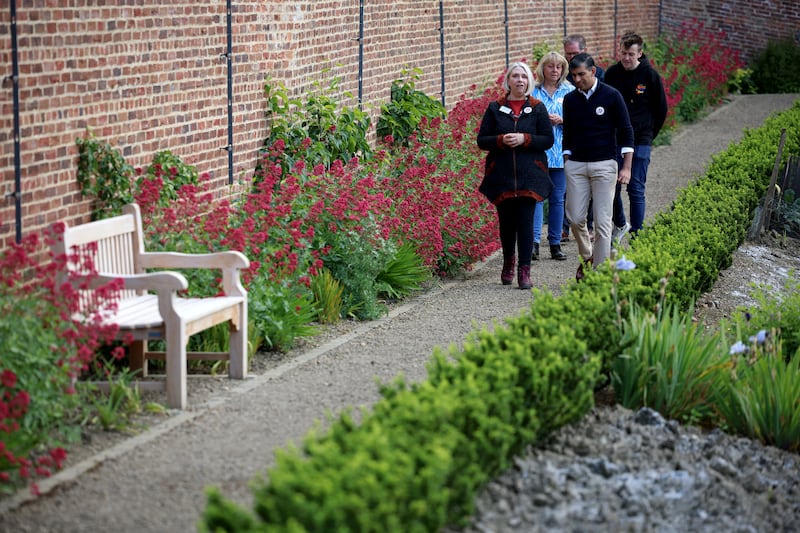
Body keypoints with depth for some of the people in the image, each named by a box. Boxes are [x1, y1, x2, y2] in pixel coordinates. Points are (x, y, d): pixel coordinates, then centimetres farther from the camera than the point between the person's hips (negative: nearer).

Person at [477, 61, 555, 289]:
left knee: (525, 221, -8)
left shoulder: (537, 108, 5)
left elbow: (548, 139, 1)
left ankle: (524, 270, -7)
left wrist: (524, 139, -14)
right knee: (506, 221, 9)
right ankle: (508, 261, 31)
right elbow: (482, 140, 4)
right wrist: (501, 140, -15)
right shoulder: (495, 108, 6)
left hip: (529, 175, -1)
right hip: (501, 175, 1)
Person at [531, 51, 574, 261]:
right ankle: (534, 241, -16)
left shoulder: (569, 92, 7)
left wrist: (561, 120, -12)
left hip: (560, 152, 2)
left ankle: (555, 243, 13)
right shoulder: (533, 91, 4)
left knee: (557, 198, 7)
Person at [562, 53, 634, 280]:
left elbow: (626, 132, 0)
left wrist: (626, 167, -6)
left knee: (602, 221, -5)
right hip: (576, 166, 3)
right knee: (575, 218, -2)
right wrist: (566, 162, 8)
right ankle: (587, 256, 21)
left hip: (604, 165, -3)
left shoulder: (611, 96, -3)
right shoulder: (570, 100, 7)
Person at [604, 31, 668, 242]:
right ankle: (619, 224, 29)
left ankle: (636, 235, 1)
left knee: (636, 190, -4)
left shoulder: (650, 75, -5)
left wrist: (649, 134, 7)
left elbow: (661, 109, 5)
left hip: (640, 141, -3)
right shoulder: (612, 73, 2)